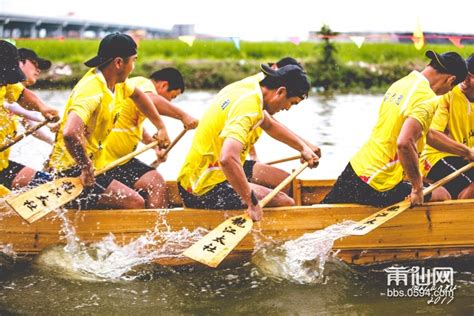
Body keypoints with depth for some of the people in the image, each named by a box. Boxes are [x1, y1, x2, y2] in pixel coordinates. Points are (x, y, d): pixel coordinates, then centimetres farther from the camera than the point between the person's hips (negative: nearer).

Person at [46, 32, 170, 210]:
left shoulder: (114, 81, 3)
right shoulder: (92, 91, -27)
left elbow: (137, 95, 27)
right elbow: (70, 133, -42)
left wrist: (161, 127, 24)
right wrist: (87, 168, -29)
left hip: (85, 166, 10)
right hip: (71, 171, -10)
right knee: (135, 204, -18)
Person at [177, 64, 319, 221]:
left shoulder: (247, 86, 6)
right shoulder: (248, 108, -24)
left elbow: (269, 126, 28)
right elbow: (228, 158, -40)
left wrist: (303, 147, 24)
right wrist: (251, 202, -34)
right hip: (208, 192, -10)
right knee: (285, 203, -11)